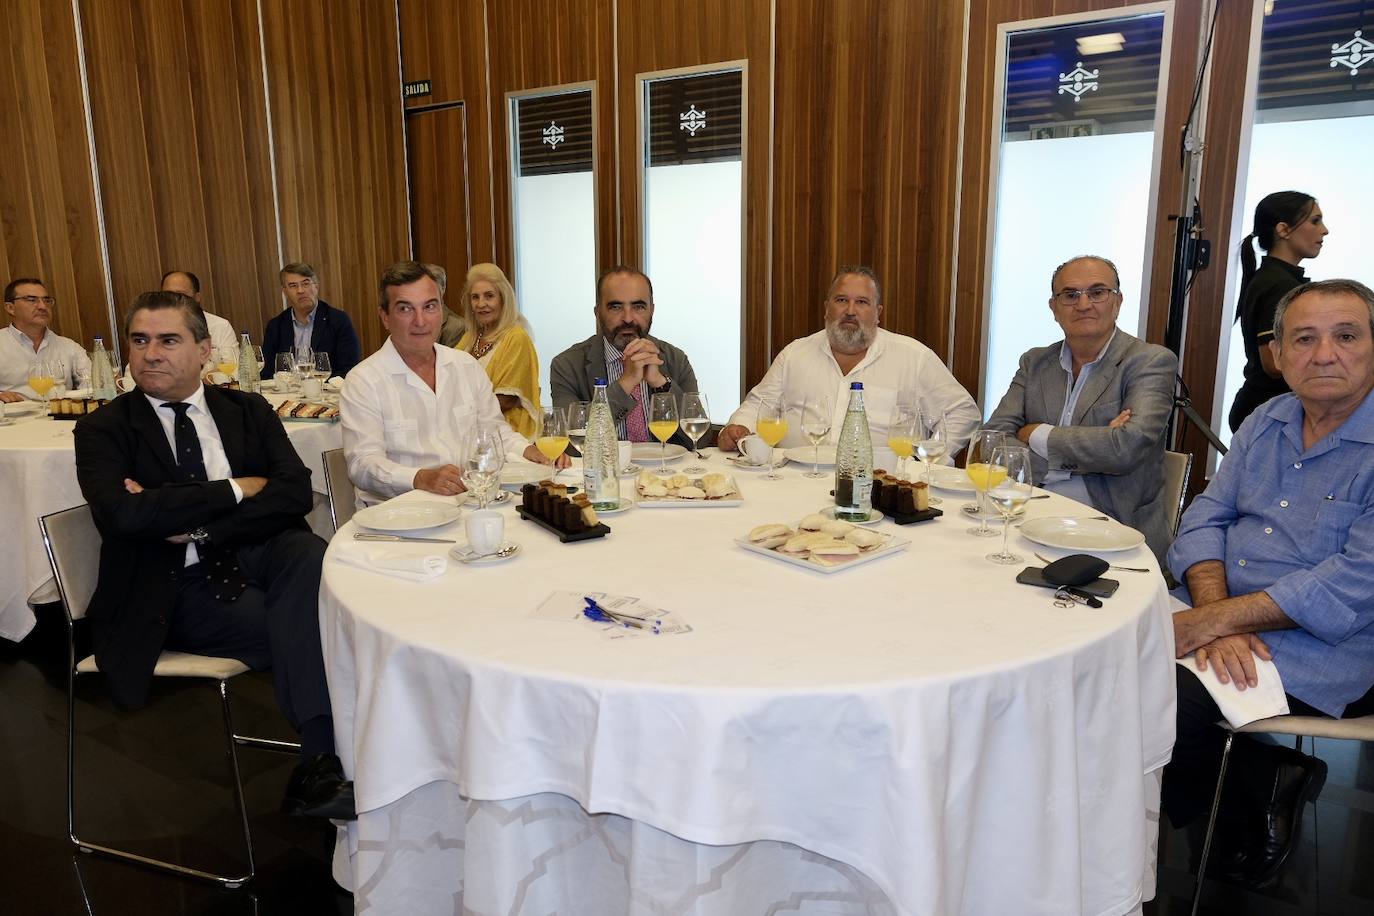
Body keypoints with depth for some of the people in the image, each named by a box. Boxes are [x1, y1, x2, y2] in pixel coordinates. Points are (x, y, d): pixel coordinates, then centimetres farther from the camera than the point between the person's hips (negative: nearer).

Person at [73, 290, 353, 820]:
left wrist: (196, 527, -14)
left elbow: (297, 491, -3)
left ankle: (320, 766, -33)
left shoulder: (248, 411, 12)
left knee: (307, 551, -33)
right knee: (310, 626, -29)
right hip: (175, 589, -2)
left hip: (258, 556, 3)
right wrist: (234, 490, -11)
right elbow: (120, 515, -15)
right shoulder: (103, 430, 5)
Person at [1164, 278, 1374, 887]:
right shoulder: (1266, 422, 9)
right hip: (1227, 627, 7)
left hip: (1323, 655, -7)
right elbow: (1205, 519, 5)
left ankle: (1252, 791, 4)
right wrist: (1216, 618, -14)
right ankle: (1255, 778, 2)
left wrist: (1211, 620, -23)